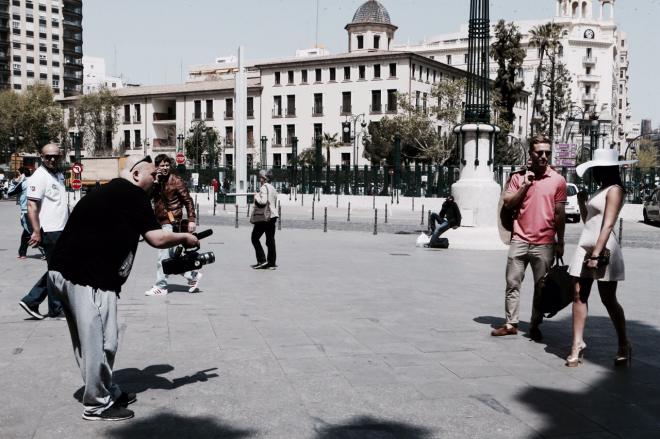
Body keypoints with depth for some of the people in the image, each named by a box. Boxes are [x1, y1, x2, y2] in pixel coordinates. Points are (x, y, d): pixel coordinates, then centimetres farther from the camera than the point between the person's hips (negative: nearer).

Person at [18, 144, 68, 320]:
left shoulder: (59, 175, 14)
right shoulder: (39, 177, -13)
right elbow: (32, 206, -19)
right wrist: (36, 232, -25)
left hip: (61, 231, 9)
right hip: (50, 232, -9)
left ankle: (31, 301, 19)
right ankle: (57, 310, 11)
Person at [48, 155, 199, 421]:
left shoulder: (108, 192, 20)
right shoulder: (133, 194, -7)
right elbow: (156, 238, -11)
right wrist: (185, 238, 6)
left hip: (63, 271, 10)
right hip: (88, 278, -10)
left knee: (88, 340, 18)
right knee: (101, 341, 0)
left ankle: (109, 393, 32)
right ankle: (97, 405, 11)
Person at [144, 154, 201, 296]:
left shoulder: (176, 181, -5)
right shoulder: (156, 182, 13)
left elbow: (188, 201, -6)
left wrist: (191, 220, -12)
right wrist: (153, 182, -11)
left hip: (171, 222, -8)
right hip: (160, 223, 8)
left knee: (163, 255, -8)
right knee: (170, 256, 12)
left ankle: (161, 287, -1)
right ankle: (192, 276, 25)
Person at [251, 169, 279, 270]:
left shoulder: (263, 188, -12)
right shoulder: (272, 188, 14)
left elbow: (263, 201, -24)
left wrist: (256, 196, -9)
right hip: (273, 216, 8)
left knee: (255, 238, 3)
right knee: (270, 240, 9)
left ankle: (262, 260, -4)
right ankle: (271, 263, 8)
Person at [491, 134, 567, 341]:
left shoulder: (557, 180, 2)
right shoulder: (519, 177, 7)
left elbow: (560, 214, 4)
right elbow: (507, 203, 2)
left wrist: (560, 242, 3)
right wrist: (524, 186, -9)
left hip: (544, 244, -1)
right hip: (519, 241, 2)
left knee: (541, 288, 4)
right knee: (513, 284, 4)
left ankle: (535, 326, 15)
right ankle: (511, 324, 12)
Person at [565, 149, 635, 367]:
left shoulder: (614, 190, -8)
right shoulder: (600, 190, 19)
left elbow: (608, 224, -17)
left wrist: (596, 254, -22)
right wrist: (581, 201, 12)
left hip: (603, 249, -8)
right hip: (585, 246, 8)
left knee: (608, 300, 0)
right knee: (579, 296, 1)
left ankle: (623, 345, 15)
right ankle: (577, 344, 4)